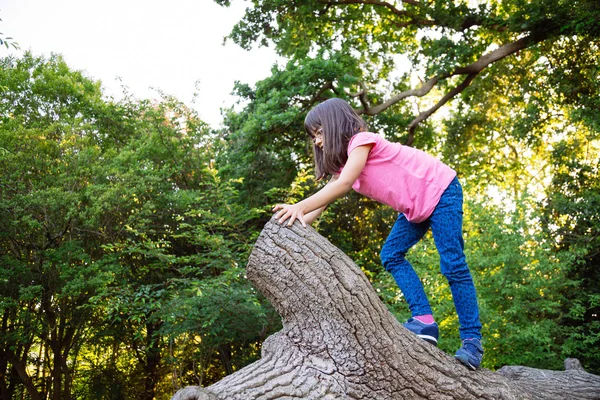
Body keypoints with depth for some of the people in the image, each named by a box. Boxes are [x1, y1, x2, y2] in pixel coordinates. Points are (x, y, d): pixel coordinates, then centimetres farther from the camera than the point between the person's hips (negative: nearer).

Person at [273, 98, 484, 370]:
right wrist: (297, 222, -16)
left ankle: (472, 340, -8)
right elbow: (324, 201, 0)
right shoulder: (343, 162, 9)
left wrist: (299, 207, -38)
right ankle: (424, 320, -5)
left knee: (453, 266, -13)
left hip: (441, 192, -9)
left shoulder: (361, 140, -19)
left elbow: (343, 185, -33)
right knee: (391, 256, -2)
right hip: (416, 207, 9)